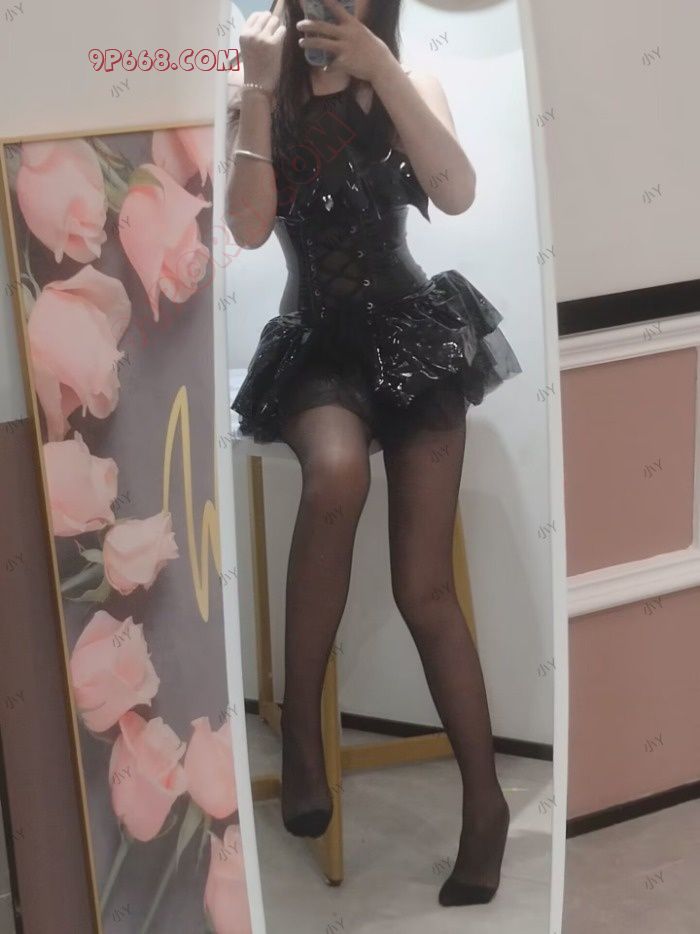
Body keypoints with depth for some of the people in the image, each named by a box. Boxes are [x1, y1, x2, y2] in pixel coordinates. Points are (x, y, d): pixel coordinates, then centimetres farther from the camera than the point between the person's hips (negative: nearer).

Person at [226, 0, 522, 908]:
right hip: (315, 343, 0)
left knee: (423, 587, -10)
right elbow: (249, 228, -12)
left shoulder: (408, 84, 6)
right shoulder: (256, 96, 4)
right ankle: (300, 722, -22)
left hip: (413, 334, 1)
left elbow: (458, 194, -13)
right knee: (337, 471, -37)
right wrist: (259, 88, -12)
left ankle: (485, 798, 3)